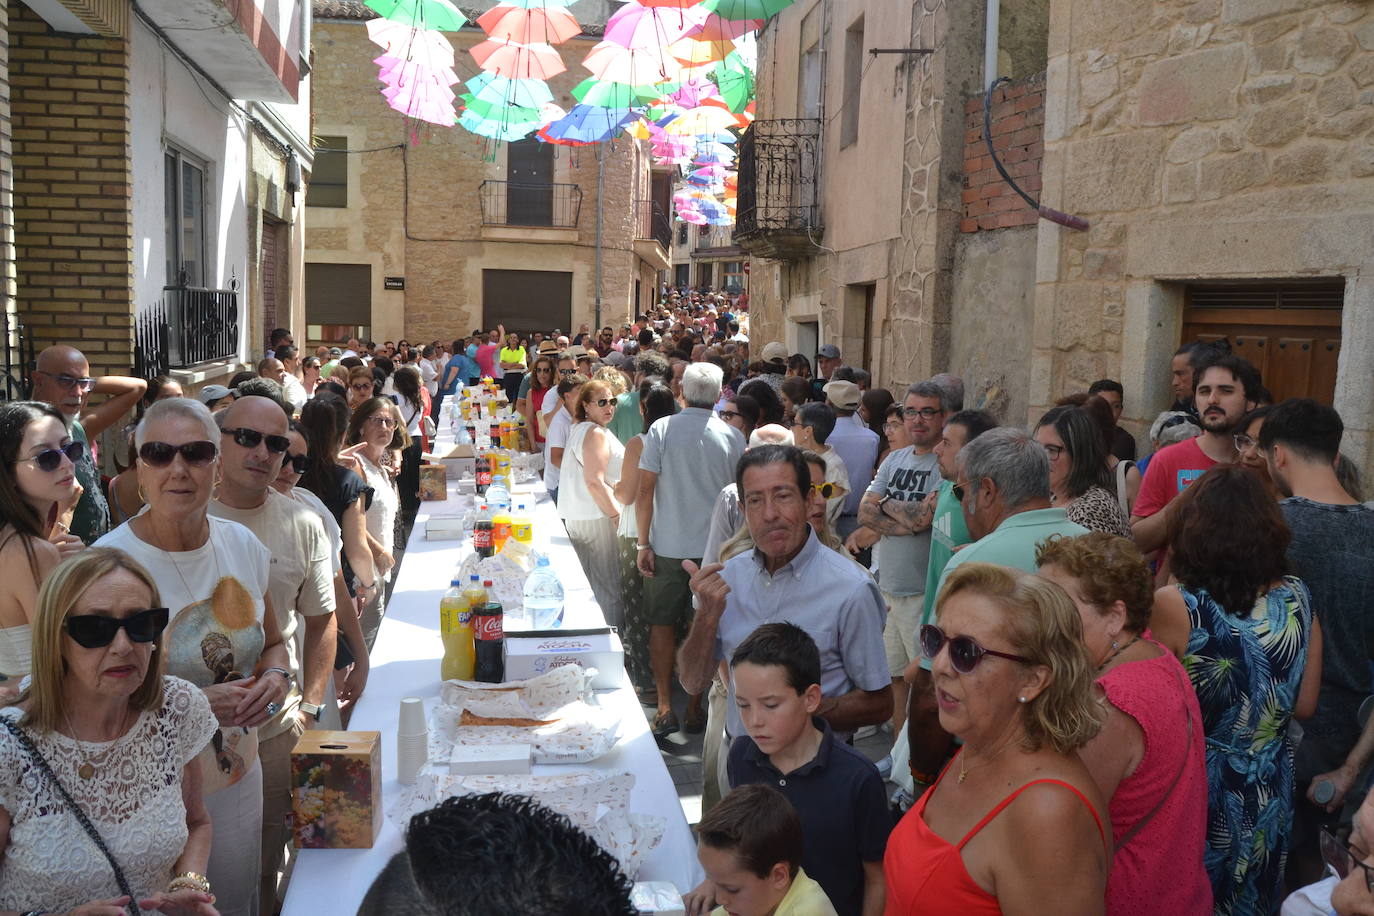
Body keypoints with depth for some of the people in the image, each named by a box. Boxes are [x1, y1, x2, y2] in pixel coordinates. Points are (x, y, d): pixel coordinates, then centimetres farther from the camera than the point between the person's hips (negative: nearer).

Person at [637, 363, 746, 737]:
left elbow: (645, 491, -8)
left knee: (662, 625, 10)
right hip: (715, 548, 1)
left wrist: (643, 543, -2)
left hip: (667, 547, -1)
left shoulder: (661, 430, -6)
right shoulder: (733, 437, -2)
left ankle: (665, 708, 9)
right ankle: (695, 708, 17)